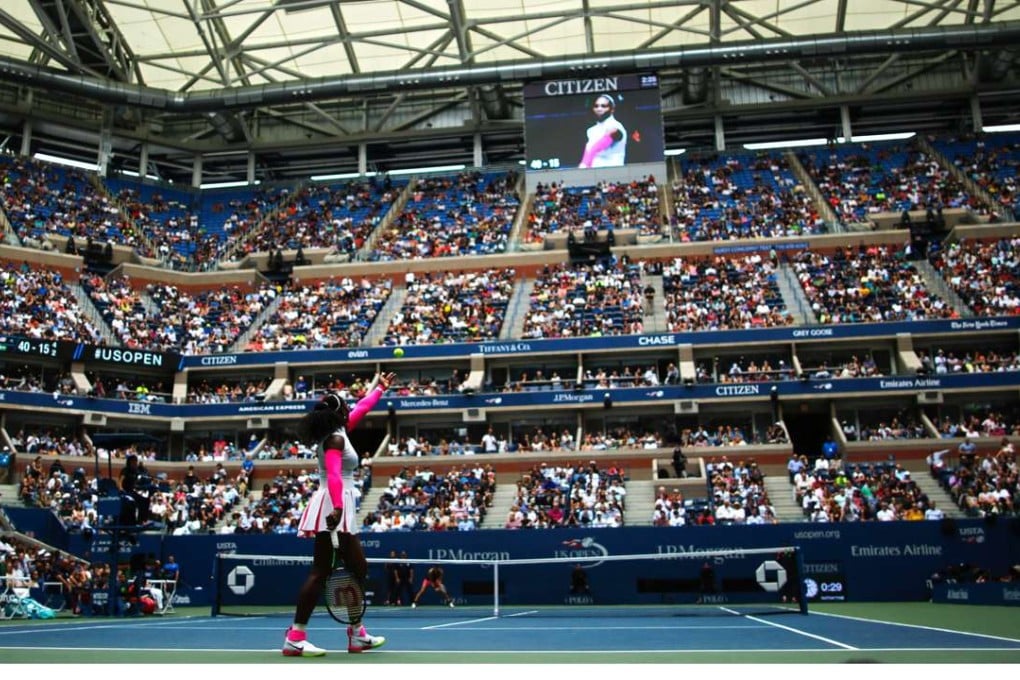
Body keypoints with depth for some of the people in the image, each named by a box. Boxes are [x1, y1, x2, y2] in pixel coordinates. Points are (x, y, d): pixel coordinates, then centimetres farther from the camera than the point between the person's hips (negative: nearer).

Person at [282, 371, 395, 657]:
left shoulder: (338, 431, 15)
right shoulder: (335, 438, -11)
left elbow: (361, 409, 32)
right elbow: (334, 476, -27)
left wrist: (380, 388, 41)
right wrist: (337, 507, -39)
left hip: (339, 509, 10)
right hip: (333, 508, -10)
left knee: (358, 569, 10)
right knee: (320, 572, -9)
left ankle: (357, 634, 15)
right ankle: (295, 638, -6)